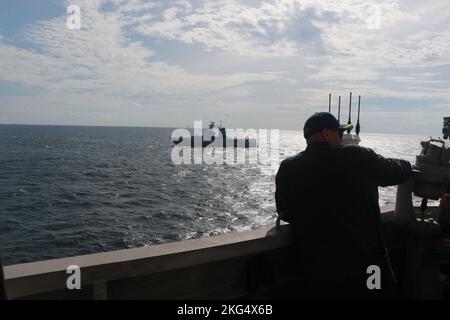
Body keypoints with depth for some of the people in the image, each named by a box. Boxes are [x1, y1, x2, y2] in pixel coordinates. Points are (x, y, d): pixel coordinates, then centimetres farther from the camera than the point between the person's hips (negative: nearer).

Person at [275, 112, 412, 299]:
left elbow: (285, 214, 8)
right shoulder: (359, 157, -8)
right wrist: (406, 165, 33)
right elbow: (401, 171, 10)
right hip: (368, 266, 0)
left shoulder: (288, 168, -5)